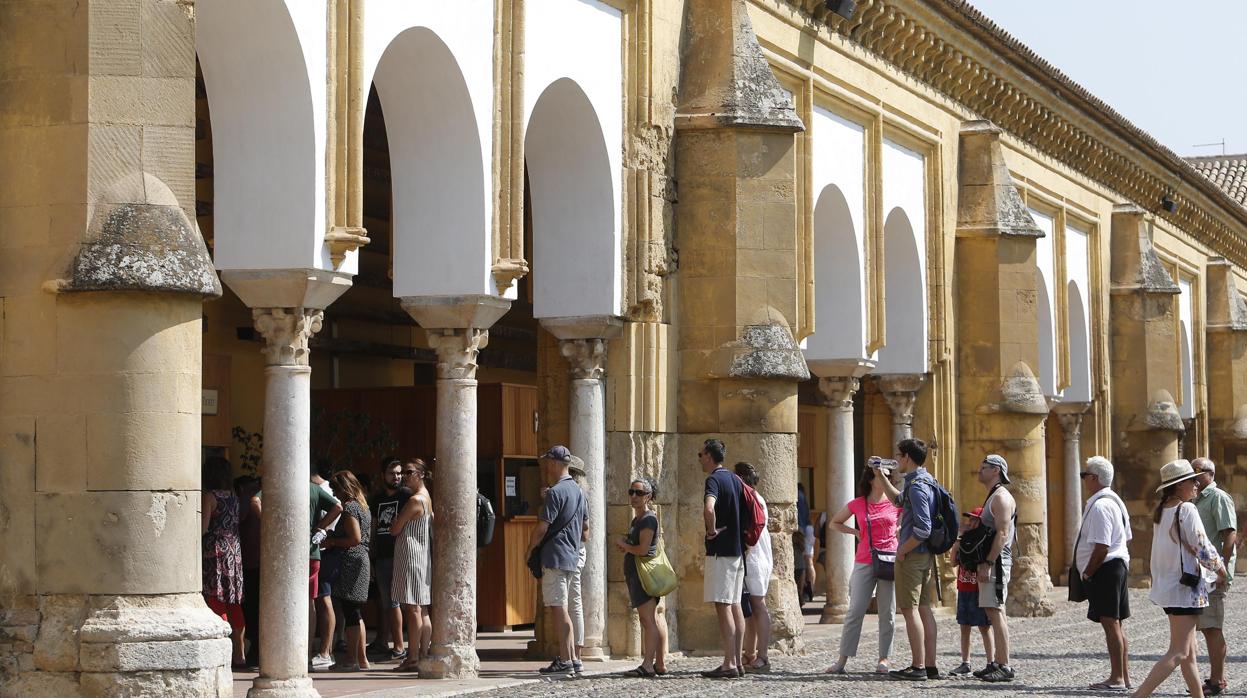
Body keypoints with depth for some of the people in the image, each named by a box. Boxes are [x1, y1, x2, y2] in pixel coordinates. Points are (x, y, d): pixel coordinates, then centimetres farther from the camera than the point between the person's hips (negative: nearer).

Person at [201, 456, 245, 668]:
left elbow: (203, 528, -15)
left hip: (215, 550, -7)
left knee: (216, 603, -7)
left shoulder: (209, 496, -10)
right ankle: (239, 654, 14)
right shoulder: (234, 497, 12)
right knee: (234, 604, 11)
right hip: (234, 550, 7)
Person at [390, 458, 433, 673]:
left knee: (412, 608, -10)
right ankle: (423, 655, 11)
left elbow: (394, 529, -10)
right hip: (424, 556, 10)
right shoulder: (427, 498, 14)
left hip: (410, 555, -10)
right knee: (422, 610, 10)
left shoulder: (414, 500, -14)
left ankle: (413, 658, -11)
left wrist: (395, 518, 10)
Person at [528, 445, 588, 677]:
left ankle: (565, 661, -10)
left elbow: (542, 527, -16)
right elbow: (585, 529, 20)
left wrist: (530, 549, -2)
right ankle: (570, 657, 16)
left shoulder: (555, 492, -14)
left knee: (558, 610, -8)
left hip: (554, 556, -9)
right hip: (572, 558, 9)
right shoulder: (579, 491, 15)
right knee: (561, 610, 15)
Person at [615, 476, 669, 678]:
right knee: (655, 619, 11)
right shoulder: (636, 519, 19)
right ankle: (661, 664, 14)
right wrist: (625, 544, 7)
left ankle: (647, 665, -17)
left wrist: (624, 545, -4)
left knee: (648, 620, -13)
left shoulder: (648, 519, -13)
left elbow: (643, 549, -20)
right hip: (637, 573, 11)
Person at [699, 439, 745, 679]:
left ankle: (729, 664, -11)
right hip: (737, 549, 9)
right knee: (735, 606, 10)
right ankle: (738, 661, 12)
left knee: (723, 606, -8)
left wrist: (711, 530, -17)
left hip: (720, 551, -9)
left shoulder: (714, 480, -13)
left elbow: (708, 508, -32)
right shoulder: (735, 479, 14)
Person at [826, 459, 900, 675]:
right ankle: (842, 659, 1)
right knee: (855, 611, -2)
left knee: (888, 613, 2)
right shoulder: (857, 505, 4)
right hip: (864, 563, 0)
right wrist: (855, 533, 3)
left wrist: (898, 530, 1)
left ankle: (884, 659, 10)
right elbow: (834, 523, 17)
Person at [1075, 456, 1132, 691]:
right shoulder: (1115, 501, 16)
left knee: (1110, 623, -8)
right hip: (1118, 565, 11)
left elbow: (1102, 547, -23)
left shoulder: (1099, 506, -18)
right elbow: (1126, 538, 21)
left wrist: (1087, 573, -14)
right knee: (1116, 624, 14)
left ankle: (1117, 678, -7)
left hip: (1104, 569, -11)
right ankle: (1124, 676, 19)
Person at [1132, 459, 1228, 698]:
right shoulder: (1186, 510, -15)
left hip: (1167, 586, 9)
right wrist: (1221, 570, 2)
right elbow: (1202, 548, -17)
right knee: (1178, 652, -9)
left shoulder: (1161, 511, 10)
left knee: (1190, 652, 14)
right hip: (1185, 588, -9)